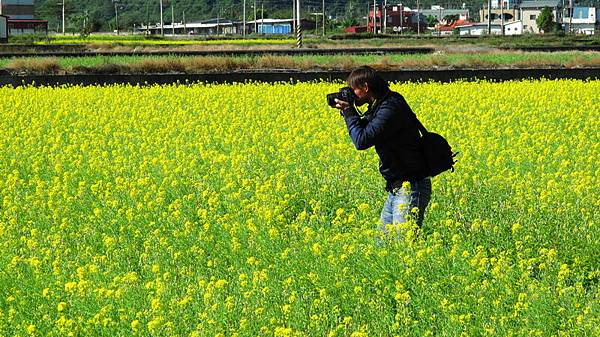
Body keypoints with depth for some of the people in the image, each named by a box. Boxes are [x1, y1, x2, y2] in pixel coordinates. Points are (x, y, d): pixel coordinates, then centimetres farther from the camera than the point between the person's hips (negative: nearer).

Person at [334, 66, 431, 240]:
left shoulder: (391, 108, -19)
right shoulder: (380, 106, 13)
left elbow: (362, 140, -23)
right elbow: (366, 131, 27)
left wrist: (349, 112, -9)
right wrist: (347, 112, 10)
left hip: (410, 188, -10)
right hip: (397, 187, 10)